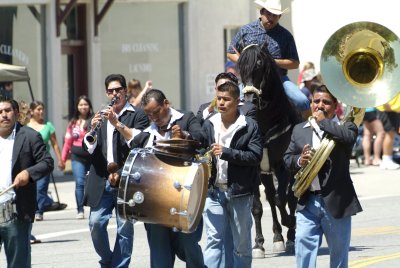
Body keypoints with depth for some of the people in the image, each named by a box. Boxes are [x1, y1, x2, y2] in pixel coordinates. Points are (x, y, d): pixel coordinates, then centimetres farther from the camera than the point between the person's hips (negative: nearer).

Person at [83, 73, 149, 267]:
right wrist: (92, 130, -10)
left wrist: (117, 124, -20)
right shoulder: (101, 116, 18)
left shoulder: (138, 115, 5)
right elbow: (89, 148, 9)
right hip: (101, 181, 3)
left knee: (124, 228, -5)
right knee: (96, 223, -5)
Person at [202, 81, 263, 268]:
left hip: (239, 192, -3)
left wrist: (226, 152, -19)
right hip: (214, 191, 3)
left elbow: (256, 156, -12)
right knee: (214, 239, -3)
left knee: (241, 242, 7)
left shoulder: (249, 126, -4)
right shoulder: (209, 125, 9)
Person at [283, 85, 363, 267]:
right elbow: (287, 158, 12)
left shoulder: (344, 127, 0)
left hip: (336, 202, -3)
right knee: (304, 246, -9)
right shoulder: (299, 130, 14)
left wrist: (323, 121, -12)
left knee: (339, 252, 8)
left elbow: (349, 137, -24)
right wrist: (299, 161, -11)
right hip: (307, 202, 3)